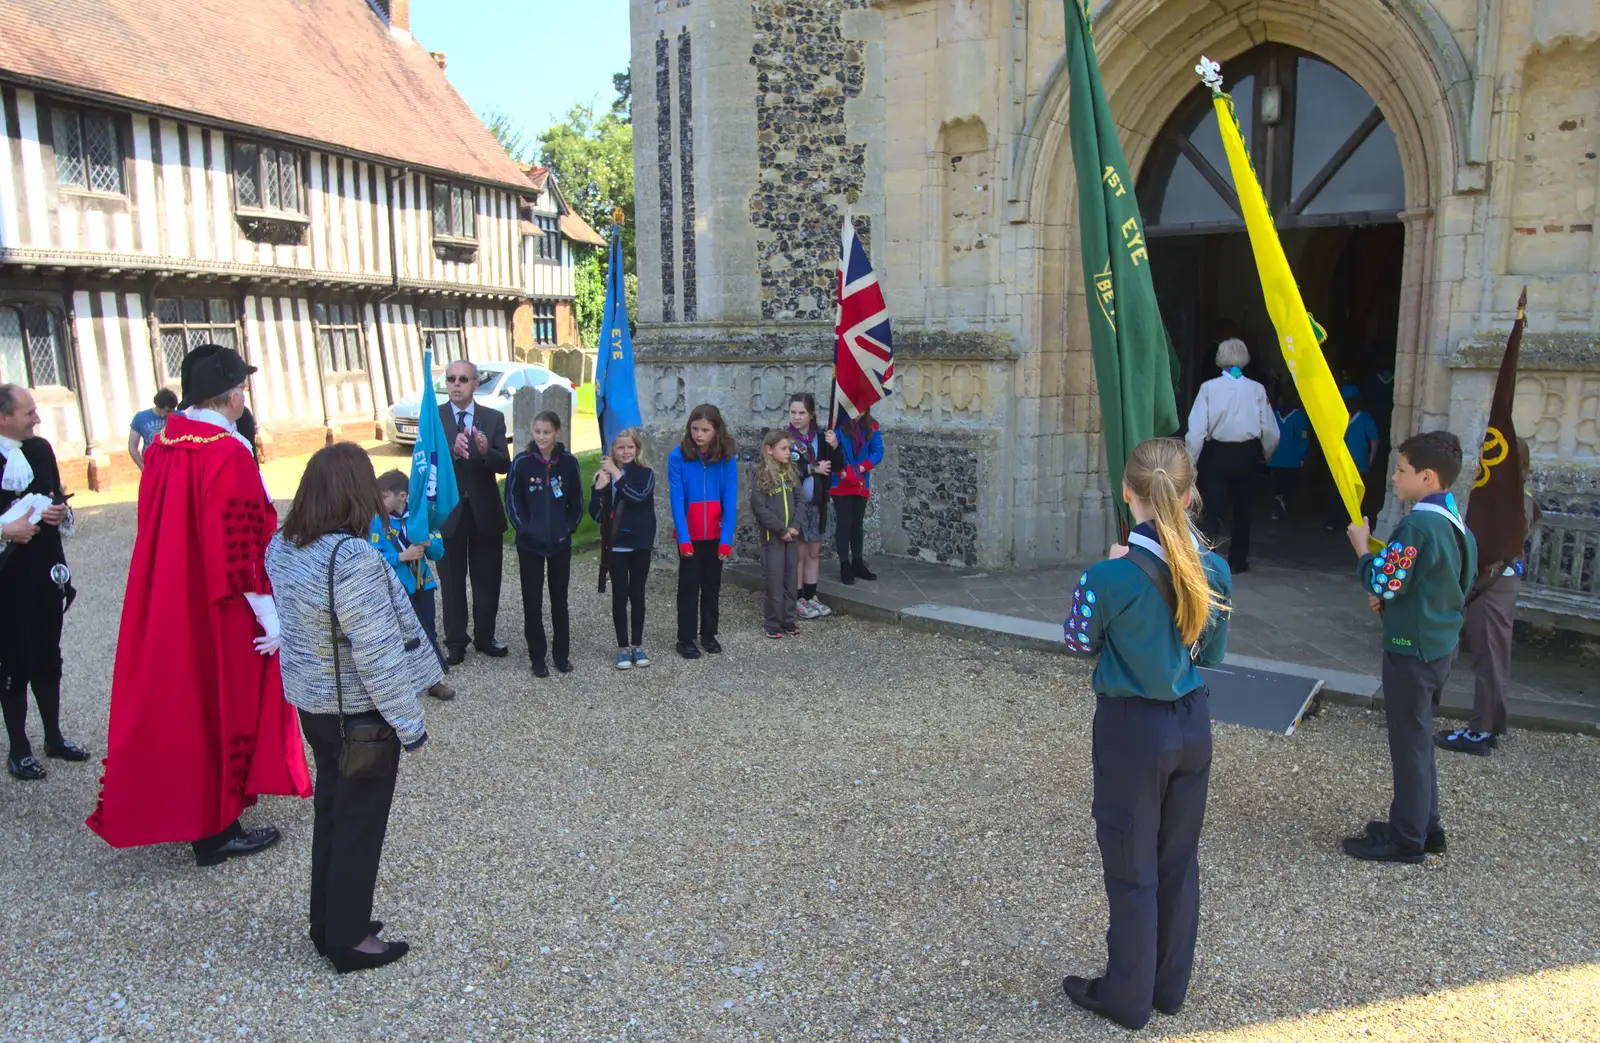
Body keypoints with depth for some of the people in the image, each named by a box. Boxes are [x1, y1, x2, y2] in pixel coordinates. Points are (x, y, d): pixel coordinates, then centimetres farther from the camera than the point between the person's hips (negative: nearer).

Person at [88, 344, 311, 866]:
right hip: (220, 612, -8)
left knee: (179, 703, 20)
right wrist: (270, 616, -17)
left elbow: (163, 533, 11)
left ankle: (189, 812, 36)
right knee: (221, 709, 5)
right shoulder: (228, 454, -21)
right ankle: (215, 831, 17)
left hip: (166, 608, 8)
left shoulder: (162, 447, 3)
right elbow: (241, 548, -23)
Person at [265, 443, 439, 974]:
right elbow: (376, 653, -25)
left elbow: (293, 620, 8)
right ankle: (349, 940, 22)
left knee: (331, 808, 21)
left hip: (311, 701, 8)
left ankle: (327, 922, 36)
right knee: (360, 821, 8)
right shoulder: (354, 557, -28)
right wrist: (410, 722, -16)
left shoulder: (283, 546, -3)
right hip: (358, 711, -8)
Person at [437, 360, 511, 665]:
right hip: (448, 513, -1)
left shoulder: (493, 418, 0)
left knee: (487, 580, 11)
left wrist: (486, 451, -29)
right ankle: (455, 643, 19)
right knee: (452, 582, 8)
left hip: (485, 511, 1)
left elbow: (504, 465, -7)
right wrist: (452, 452, -32)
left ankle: (485, 637, 25)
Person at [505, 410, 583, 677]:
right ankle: (537, 656, 16)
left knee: (559, 599, 10)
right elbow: (512, 501, -1)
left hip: (560, 542, 1)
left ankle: (561, 653, 22)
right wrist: (525, 529, -9)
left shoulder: (568, 462, -3)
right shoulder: (522, 462, -6)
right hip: (530, 543, -1)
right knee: (532, 601, 5)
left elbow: (576, 501, 5)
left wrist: (569, 528, -5)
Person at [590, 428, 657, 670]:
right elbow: (595, 514, -5)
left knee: (637, 595, 9)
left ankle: (637, 645, 19)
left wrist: (617, 473, -25)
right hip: (616, 546, 0)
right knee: (620, 596, 3)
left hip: (640, 544, 0)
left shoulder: (646, 474, -1)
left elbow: (639, 496, -22)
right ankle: (623, 647, 12)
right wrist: (599, 488, -19)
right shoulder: (605, 476, 1)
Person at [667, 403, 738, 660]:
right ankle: (685, 639, 16)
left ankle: (709, 635, 27)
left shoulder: (727, 457, -8)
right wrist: (683, 538, -18)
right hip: (689, 534, -2)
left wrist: (726, 539, -14)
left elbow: (730, 499, -9)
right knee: (689, 585, 7)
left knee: (712, 585, 14)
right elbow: (677, 499, -13)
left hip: (715, 534, 2)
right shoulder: (678, 456, -12)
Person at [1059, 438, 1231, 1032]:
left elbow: (1078, 643, -4)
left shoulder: (1111, 577, -22)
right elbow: (1212, 654, 7)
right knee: (1179, 859, 19)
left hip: (1132, 729, -5)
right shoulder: (1214, 570, -6)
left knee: (1132, 867, 10)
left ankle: (1127, 995, 25)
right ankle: (1170, 985, 35)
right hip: (1193, 723, 5)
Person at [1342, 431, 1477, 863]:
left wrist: (1361, 546, -5)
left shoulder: (1417, 526, -23)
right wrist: (1393, 600, 8)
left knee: (1409, 742, 2)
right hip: (1442, 644, 9)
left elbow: (1382, 583, -21)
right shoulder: (1456, 522, 7)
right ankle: (1425, 826, 31)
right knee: (1417, 738, 20)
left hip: (1412, 649, -9)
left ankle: (1406, 838, 13)